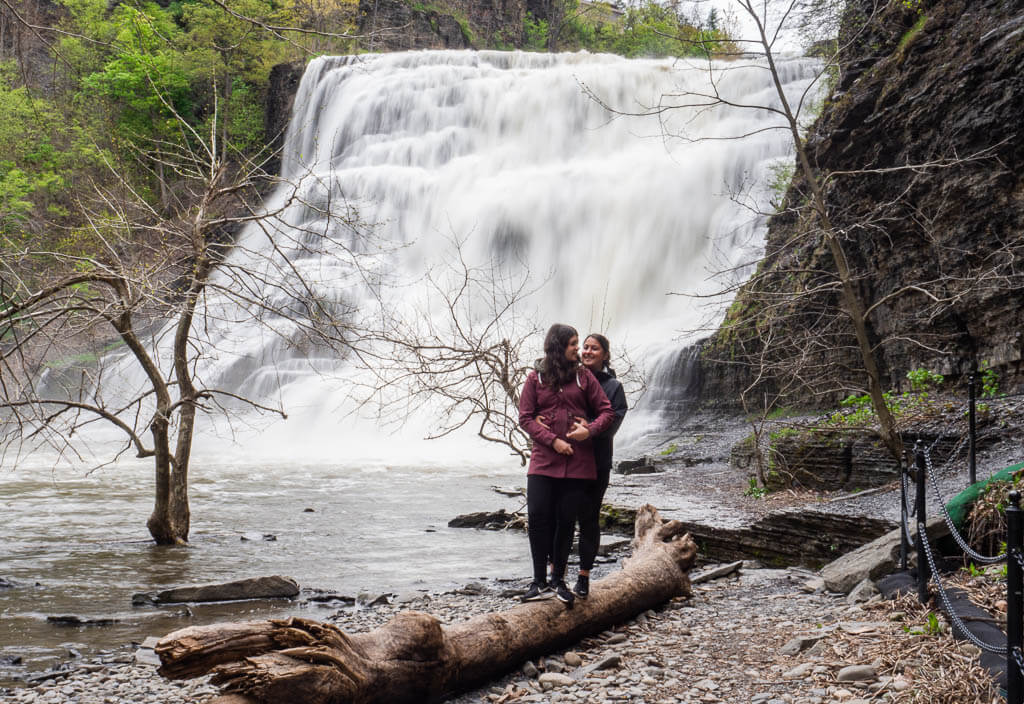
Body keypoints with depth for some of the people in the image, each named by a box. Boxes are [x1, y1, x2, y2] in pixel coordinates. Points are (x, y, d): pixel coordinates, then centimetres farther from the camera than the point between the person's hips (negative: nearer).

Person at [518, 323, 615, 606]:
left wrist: (590, 430, -13)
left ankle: (558, 580, 14)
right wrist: (553, 440, -10)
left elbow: (607, 412, 7)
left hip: (577, 461, 0)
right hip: (543, 459, 0)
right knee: (537, 516, -8)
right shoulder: (536, 378, 5)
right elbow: (525, 417, 2)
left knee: (566, 520, 3)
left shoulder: (583, 376, 7)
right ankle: (540, 581, 0)